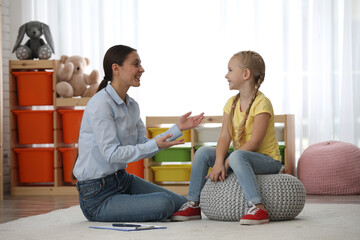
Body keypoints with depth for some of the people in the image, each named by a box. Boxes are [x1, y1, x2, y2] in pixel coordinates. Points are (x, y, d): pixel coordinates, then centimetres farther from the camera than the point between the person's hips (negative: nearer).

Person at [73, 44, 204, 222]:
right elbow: (112, 153, -23)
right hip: (98, 195, -9)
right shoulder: (101, 104, -18)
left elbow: (143, 146, 6)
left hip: (123, 179, 9)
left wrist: (178, 129, 0)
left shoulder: (131, 105, 10)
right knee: (164, 204, -23)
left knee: (181, 203, 1)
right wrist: (155, 145, -27)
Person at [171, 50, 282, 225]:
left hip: (268, 160, -8)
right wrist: (219, 162, -20)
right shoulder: (232, 103, 7)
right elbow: (224, 137, -2)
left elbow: (254, 142, -22)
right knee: (203, 152, -4)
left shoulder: (262, 103, -16)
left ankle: (258, 208, -45)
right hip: (240, 158, 8)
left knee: (237, 156, -37)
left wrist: (226, 162, -23)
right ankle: (193, 205, 0)